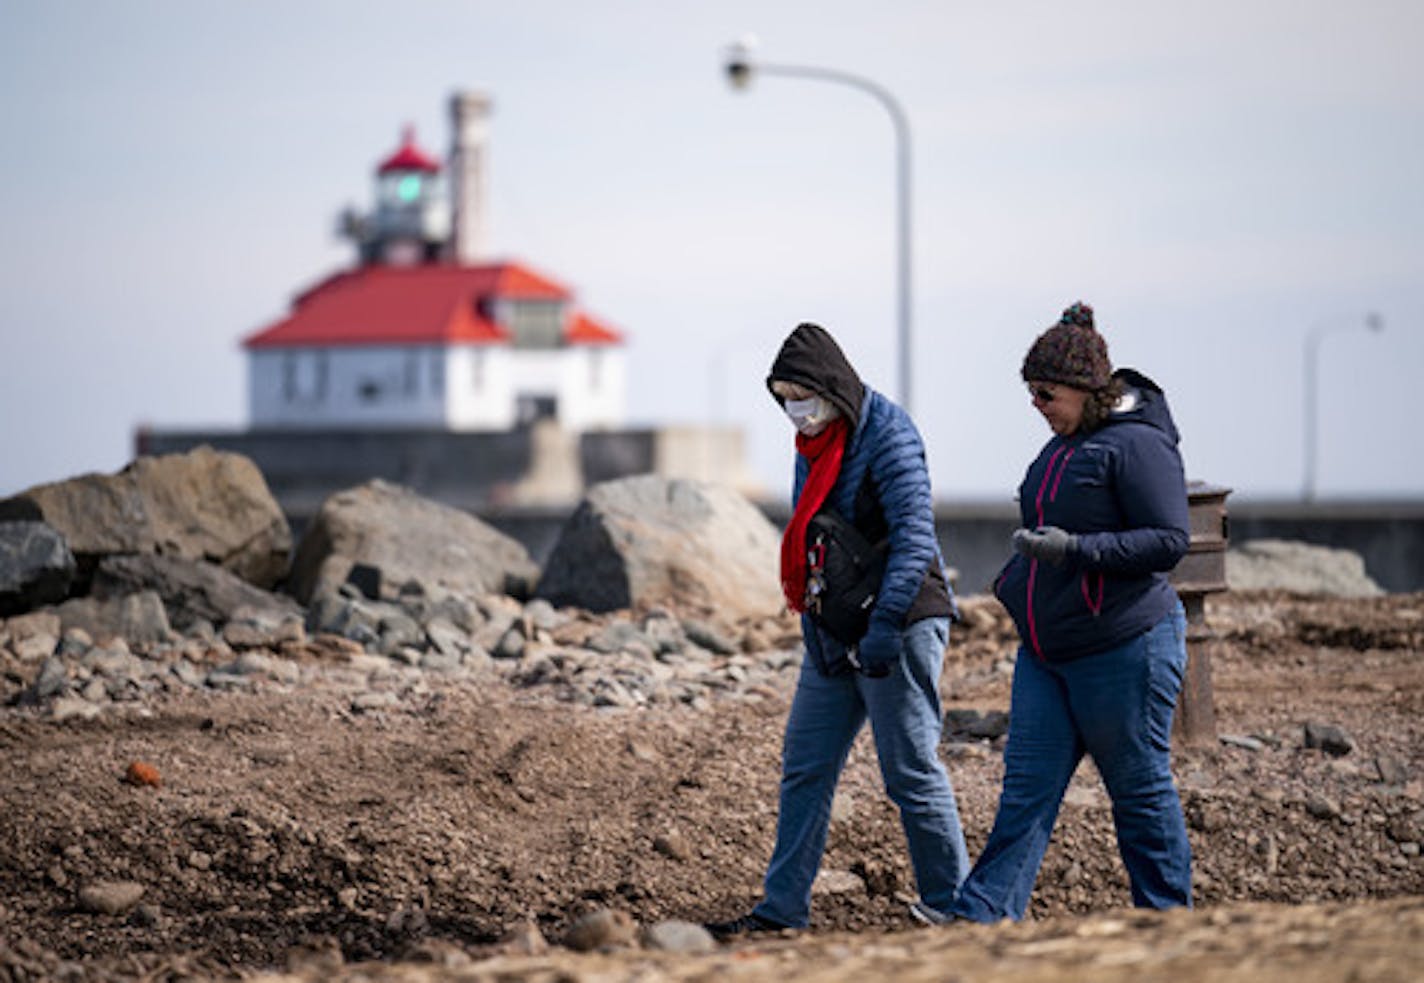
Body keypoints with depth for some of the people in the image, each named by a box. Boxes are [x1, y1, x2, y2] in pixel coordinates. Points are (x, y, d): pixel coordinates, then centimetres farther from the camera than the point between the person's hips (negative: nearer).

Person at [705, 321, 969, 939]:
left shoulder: (887, 436, -15)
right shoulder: (815, 443, 11)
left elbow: (914, 536, -21)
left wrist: (885, 627, -27)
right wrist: (809, 610, 12)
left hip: (900, 625, -9)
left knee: (911, 770, -3)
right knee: (804, 768, 8)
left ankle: (949, 903, 6)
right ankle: (783, 909, 11)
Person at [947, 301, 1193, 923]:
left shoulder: (1137, 445, -14)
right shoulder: (1063, 446, 14)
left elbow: (1171, 540, -20)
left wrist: (1075, 548, -26)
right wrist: (1019, 581, 22)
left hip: (1123, 649, -9)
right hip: (1046, 652, 9)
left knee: (1140, 790, 2)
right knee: (1027, 788, 2)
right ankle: (981, 919, -2)